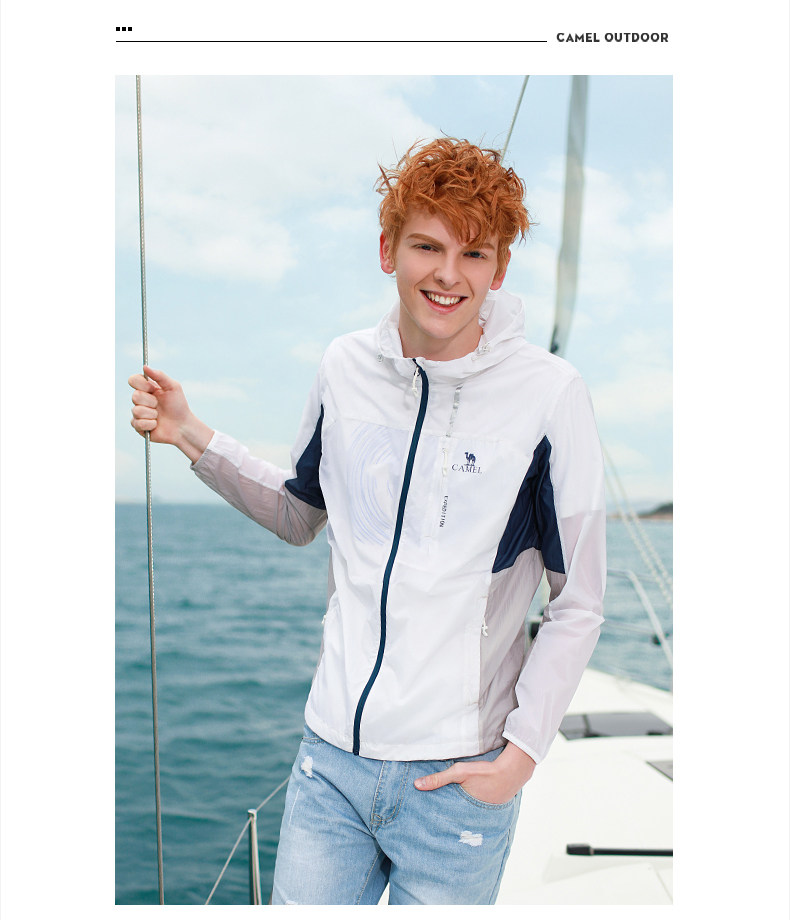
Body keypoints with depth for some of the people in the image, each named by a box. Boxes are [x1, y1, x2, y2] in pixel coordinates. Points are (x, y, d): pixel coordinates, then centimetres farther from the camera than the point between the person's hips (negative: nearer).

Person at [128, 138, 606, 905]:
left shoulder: (549, 393, -12)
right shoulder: (345, 367, 0)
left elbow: (578, 604, -6)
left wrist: (521, 754, -11)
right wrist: (191, 437, 6)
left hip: (456, 780, -3)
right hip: (331, 759, 3)